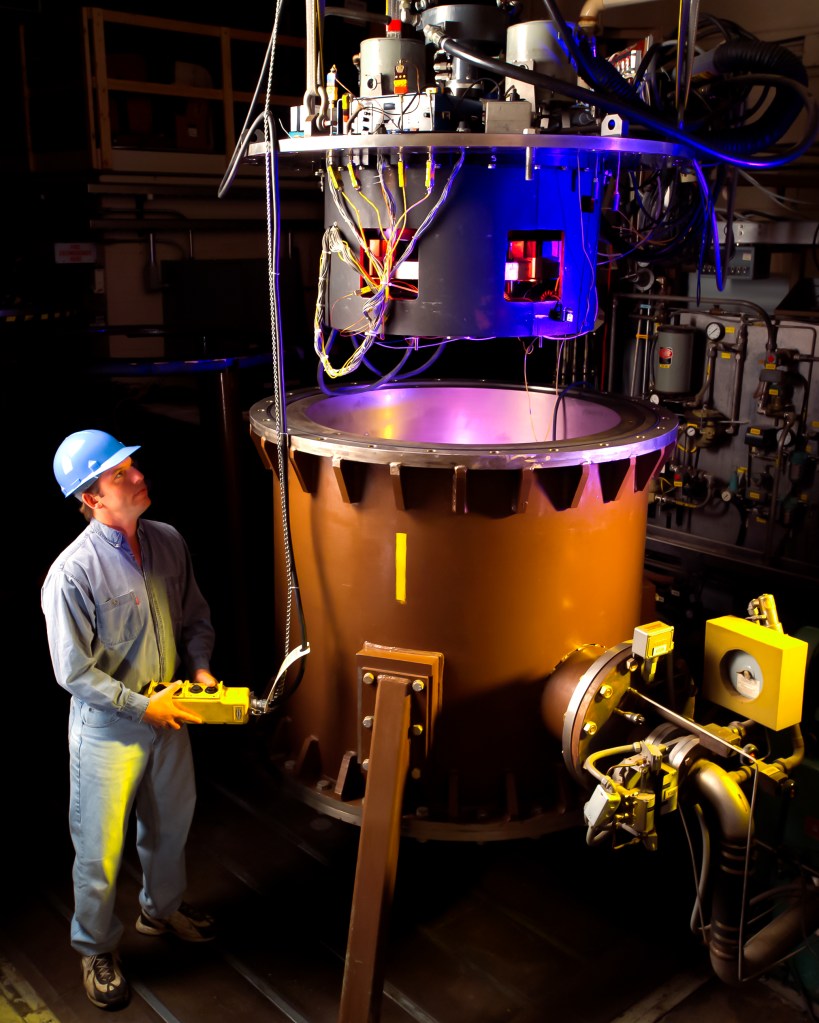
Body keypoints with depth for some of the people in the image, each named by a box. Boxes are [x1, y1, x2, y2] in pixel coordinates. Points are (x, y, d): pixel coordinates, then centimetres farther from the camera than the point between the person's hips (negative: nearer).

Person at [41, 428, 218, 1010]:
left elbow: (196, 617, 8)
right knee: (101, 850, 12)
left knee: (170, 824, 25)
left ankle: (163, 908, 52)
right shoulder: (72, 574, -24)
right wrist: (143, 705, -19)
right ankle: (98, 949, 37)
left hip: (169, 718, 6)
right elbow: (75, 673, -19)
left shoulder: (168, 542, -6)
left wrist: (200, 668, -7)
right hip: (108, 729, -6)